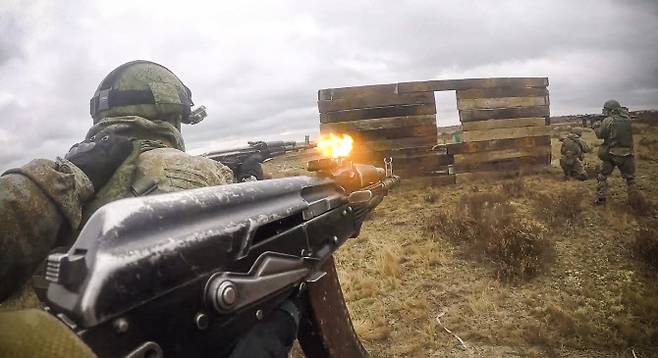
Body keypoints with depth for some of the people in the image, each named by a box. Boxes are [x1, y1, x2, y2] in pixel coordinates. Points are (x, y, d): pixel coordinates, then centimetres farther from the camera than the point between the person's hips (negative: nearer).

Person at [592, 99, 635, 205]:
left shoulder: (608, 120, -10)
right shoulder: (627, 119, 3)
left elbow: (600, 134, -3)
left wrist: (596, 126, 15)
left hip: (611, 154, -3)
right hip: (627, 154, 3)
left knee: (602, 177, 11)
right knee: (630, 178, 18)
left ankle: (601, 199, 11)